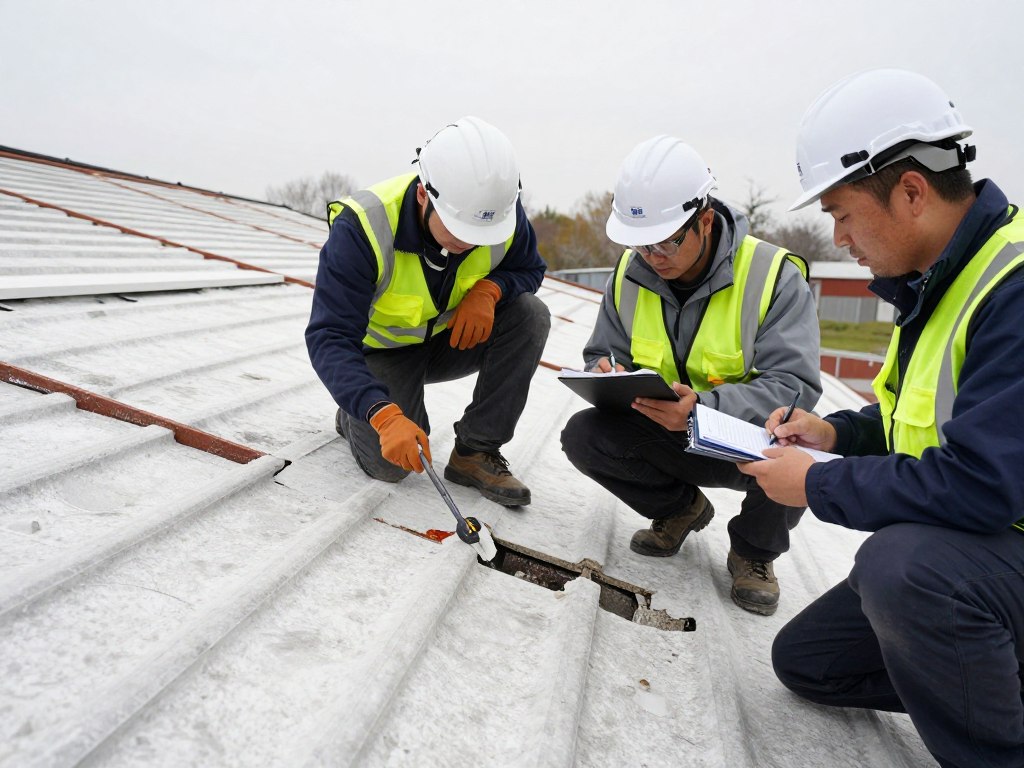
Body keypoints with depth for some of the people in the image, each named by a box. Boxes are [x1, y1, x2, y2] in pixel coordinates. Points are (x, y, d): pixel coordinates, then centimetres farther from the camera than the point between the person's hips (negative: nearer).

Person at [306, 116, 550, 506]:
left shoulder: (503, 211, -21)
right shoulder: (364, 228, -34)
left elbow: (529, 269, -2)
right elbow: (329, 339, -35)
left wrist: (489, 289, -27)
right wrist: (384, 416, -50)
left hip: (451, 339, 4)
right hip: (381, 348, -3)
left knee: (530, 315, -23)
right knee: (391, 463, -22)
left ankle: (475, 453, -13)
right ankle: (354, 413, 16)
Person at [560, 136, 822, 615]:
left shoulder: (774, 276, -19)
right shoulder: (629, 275, -4)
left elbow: (796, 386, -25)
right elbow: (602, 353, 6)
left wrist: (704, 407, -43)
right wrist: (604, 377, -22)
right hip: (666, 439, 4)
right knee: (583, 435, -22)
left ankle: (754, 551, 0)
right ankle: (680, 508, 9)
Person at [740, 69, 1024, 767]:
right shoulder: (939, 279, 5)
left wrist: (820, 485, -19)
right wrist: (838, 432, 1)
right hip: (942, 554, 9)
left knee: (901, 560, -39)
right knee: (803, 660, 11)